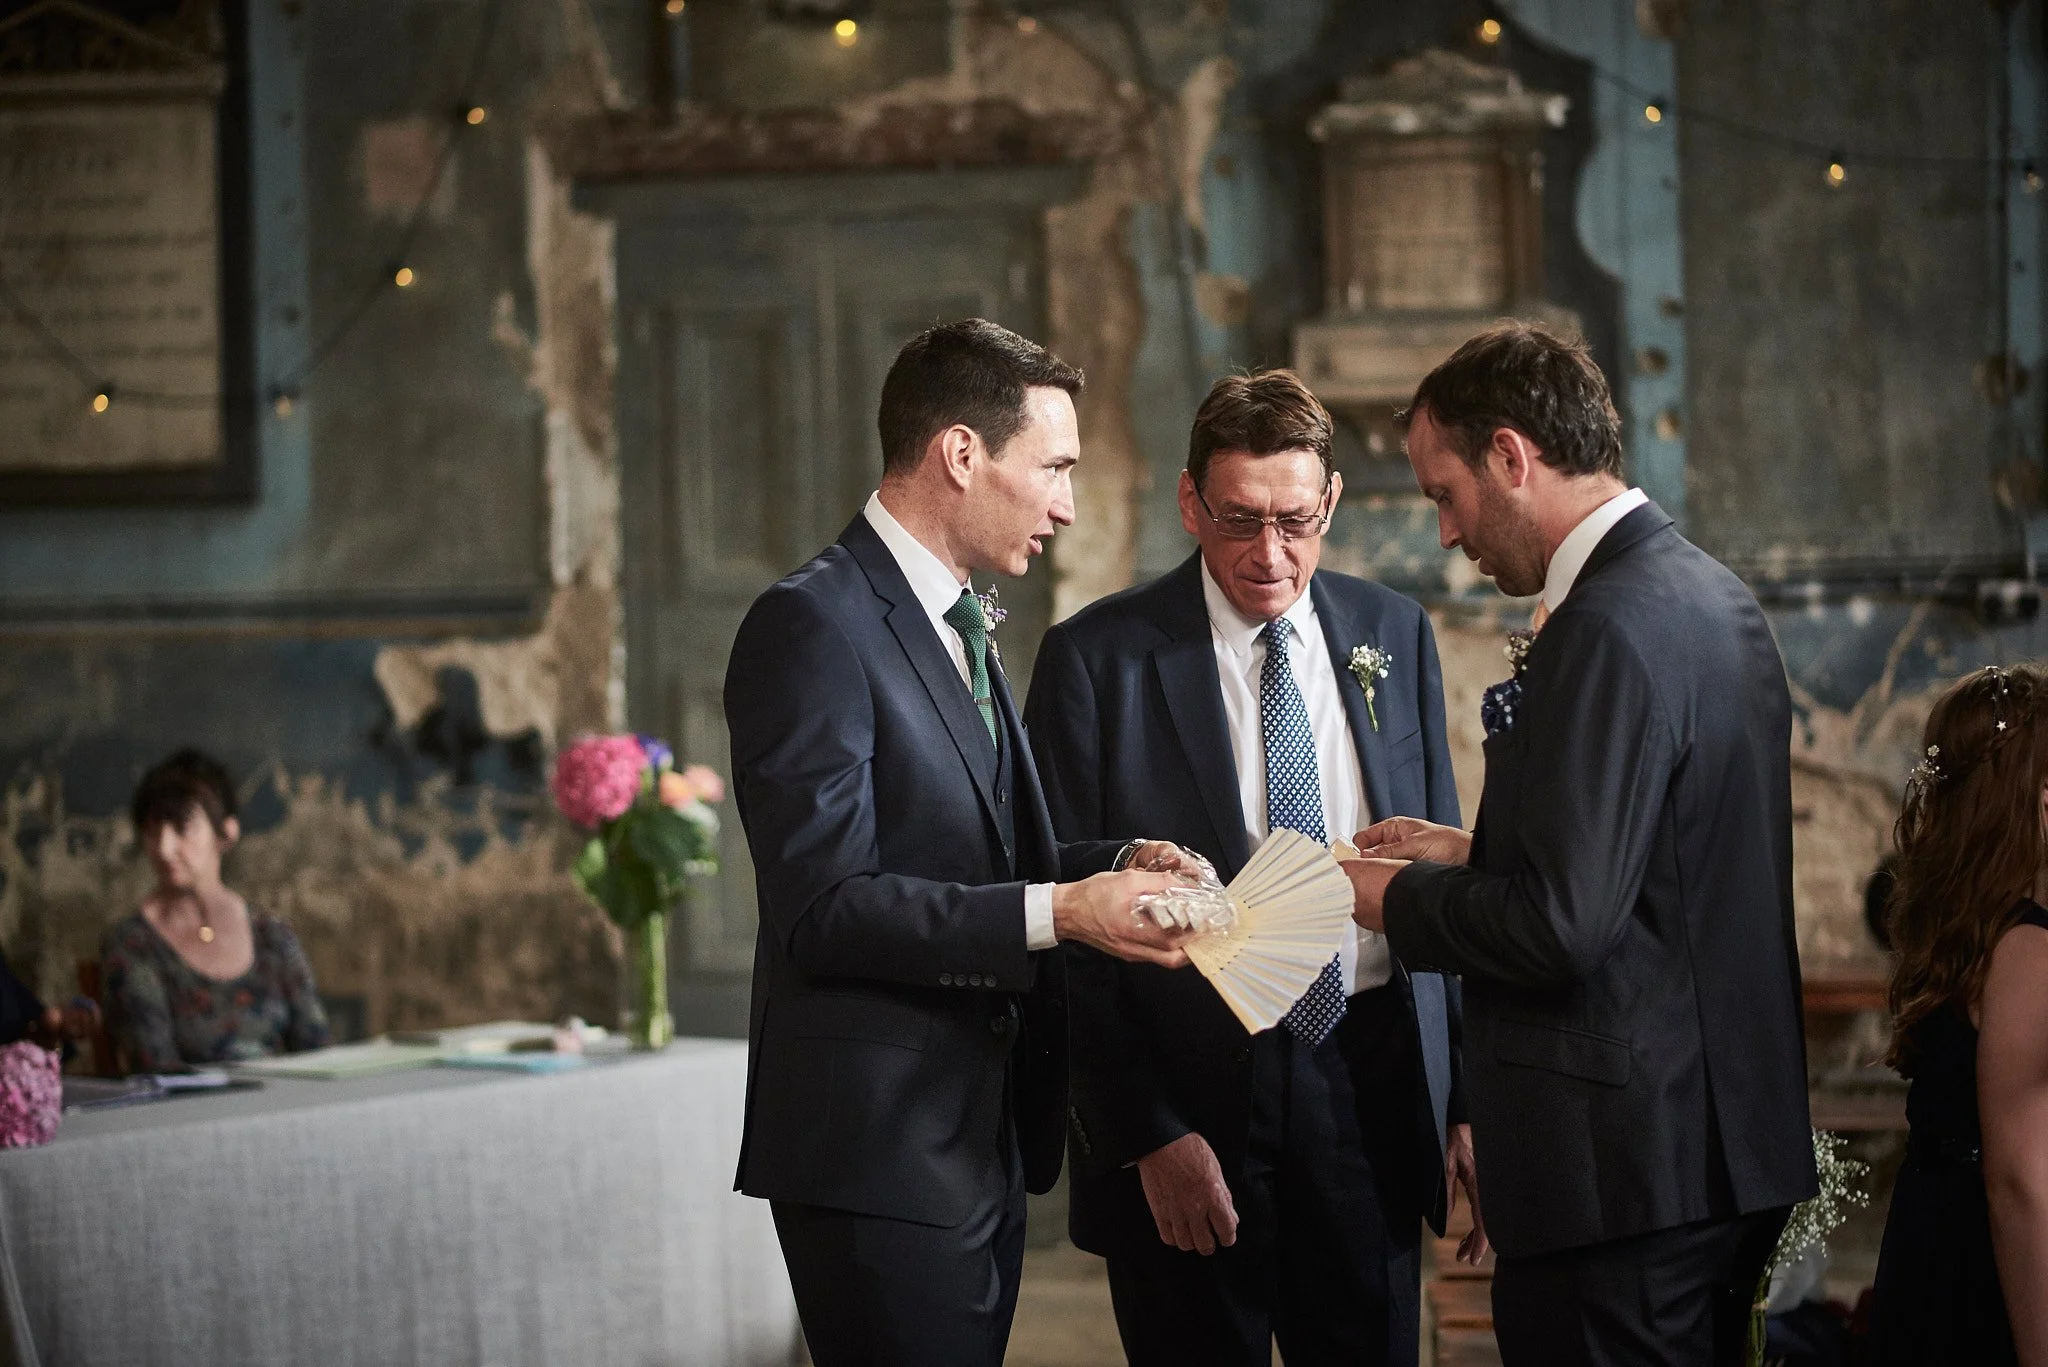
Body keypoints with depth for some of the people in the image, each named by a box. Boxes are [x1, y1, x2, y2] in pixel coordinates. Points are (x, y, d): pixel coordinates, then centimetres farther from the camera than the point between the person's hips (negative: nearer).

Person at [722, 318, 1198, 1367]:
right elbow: (821, 906, -21)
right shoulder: (814, 626, -14)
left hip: (983, 1145, 10)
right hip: (879, 1154, -9)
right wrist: (1057, 912, -25)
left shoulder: (959, 628, 18)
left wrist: (1115, 865, 3)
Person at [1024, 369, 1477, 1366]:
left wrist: (1468, 1097, 4)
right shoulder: (1098, 658, -5)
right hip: (1192, 1098, -3)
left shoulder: (1394, 635, 7)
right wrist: (1145, 1132, -12)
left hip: (1369, 1087, 3)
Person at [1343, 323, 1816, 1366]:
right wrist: (1472, 854, 14)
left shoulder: (1609, 630, -19)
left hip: (1622, 1167, -10)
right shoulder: (1714, 597, 12)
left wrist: (1399, 901, -7)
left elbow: (1561, 926, -23)